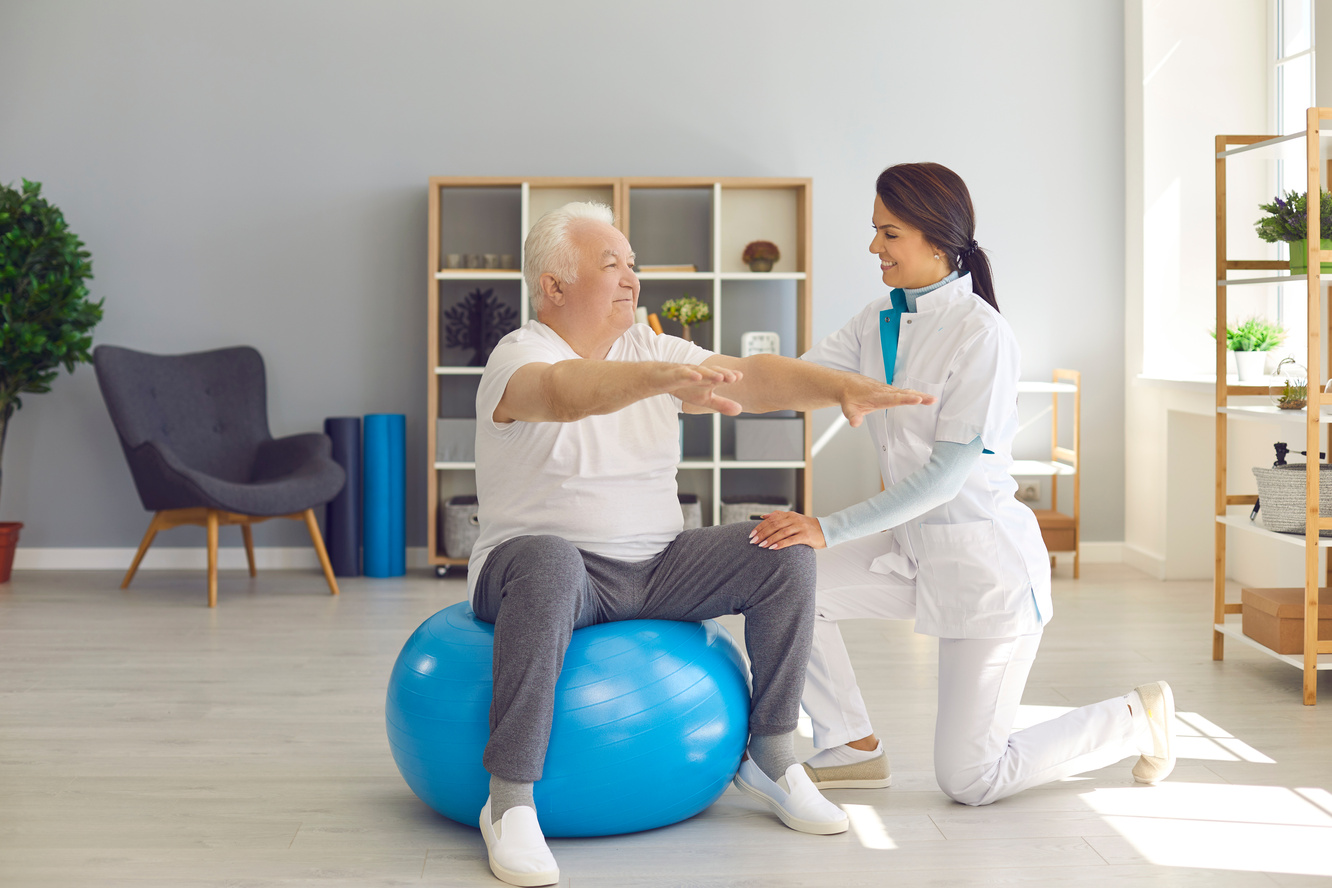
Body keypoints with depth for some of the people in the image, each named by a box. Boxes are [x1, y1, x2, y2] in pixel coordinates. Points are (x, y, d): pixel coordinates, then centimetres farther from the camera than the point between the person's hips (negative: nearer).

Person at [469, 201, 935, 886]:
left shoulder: (650, 350, 9)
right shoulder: (518, 357, -11)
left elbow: (750, 378, -2)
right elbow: (566, 391, -35)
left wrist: (843, 387, -19)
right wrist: (667, 378, -52)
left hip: (653, 570, 7)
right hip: (556, 565, -6)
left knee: (783, 552, -9)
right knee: (548, 564, -41)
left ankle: (771, 758, 2)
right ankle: (509, 802, -32)